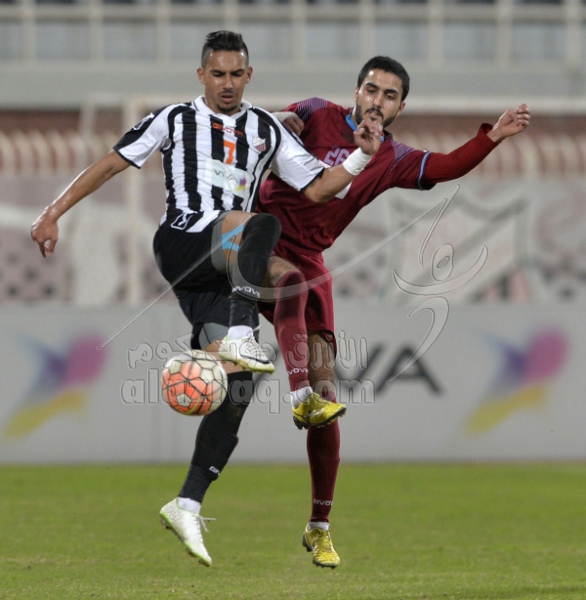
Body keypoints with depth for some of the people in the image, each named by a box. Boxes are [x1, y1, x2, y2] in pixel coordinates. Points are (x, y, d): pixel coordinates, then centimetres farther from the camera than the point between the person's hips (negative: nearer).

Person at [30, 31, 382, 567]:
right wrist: (54, 213, 6)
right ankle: (239, 338, -48)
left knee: (235, 391, -8)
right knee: (262, 223, -35)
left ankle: (188, 505, -3)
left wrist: (361, 158, 1)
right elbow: (112, 163, 11)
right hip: (180, 247, -4)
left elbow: (317, 189, 18)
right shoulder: (175, 121, 11)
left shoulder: (268, 131, 20)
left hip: (229, 273, 4)